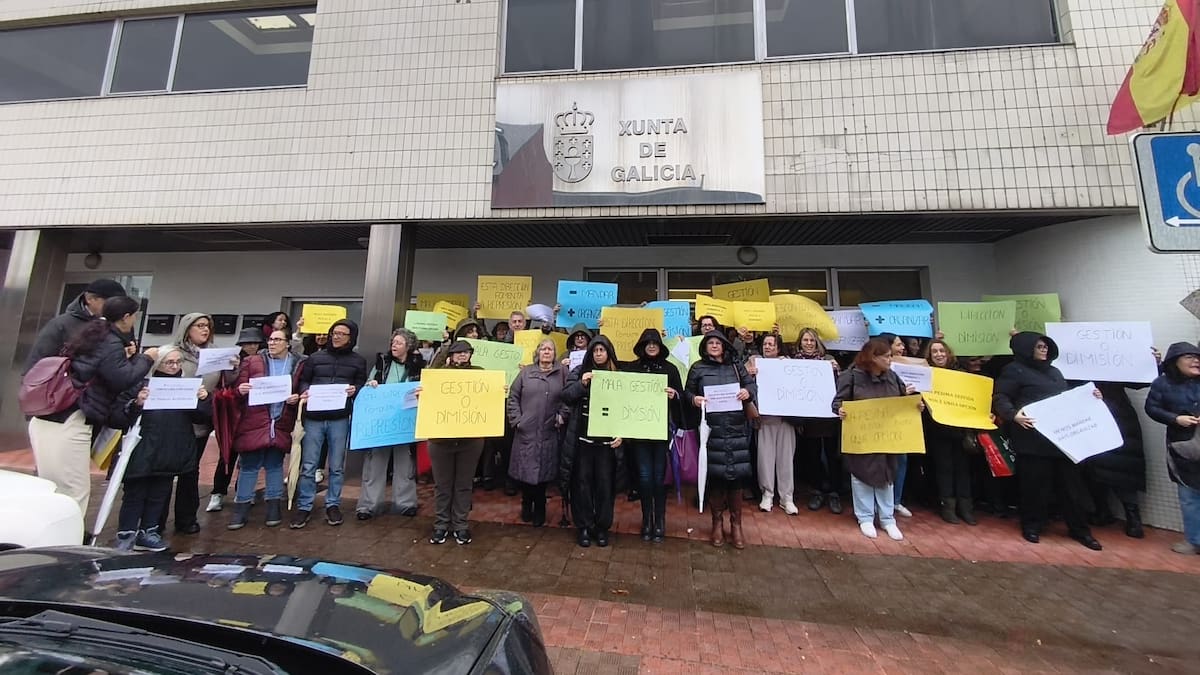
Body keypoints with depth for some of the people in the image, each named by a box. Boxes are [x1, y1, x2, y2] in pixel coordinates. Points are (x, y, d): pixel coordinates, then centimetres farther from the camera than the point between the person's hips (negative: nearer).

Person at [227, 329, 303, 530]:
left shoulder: (299, 364, 4)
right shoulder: (251, 362, 6)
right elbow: (237, 389, 5)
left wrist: (297, 398, -12)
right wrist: (240, 390, -17)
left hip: (281, 423, 0)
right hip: (254, 422, 0)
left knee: (275, 465, 10)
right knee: (248, 466, 4)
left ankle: (274, 508, 21)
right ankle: (241, 509, 17)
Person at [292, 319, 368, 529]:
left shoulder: (358, 361, 7)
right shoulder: (316, 357, 9)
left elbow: (362, 385, 7)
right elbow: (303, 380, 11)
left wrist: (355, 390, -15)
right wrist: (304, 392, -9)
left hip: (340, 419, -1)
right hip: (314, 417, 1)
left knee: (336, 466, 8)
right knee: (308, 466, 5)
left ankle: (333, 505, 21)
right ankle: (304, 507, 18)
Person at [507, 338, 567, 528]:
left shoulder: (562, 372, 3)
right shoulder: (526, 372, 6)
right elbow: (513, 397, 5)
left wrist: (562, 416, -8)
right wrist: (516, 419, -2)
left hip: (549, 433, -1)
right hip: (526, 431, 1)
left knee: (543, 471, 6)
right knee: (525, 470, 7)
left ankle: (539, 510, 26)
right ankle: (526, 505, 31)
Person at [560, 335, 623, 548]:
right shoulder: (579, 372, 4)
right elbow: (565, 397, -2)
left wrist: (621, 434, -6)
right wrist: (581, 383, -18)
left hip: (607, 440, 0)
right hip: (582, 437, 0)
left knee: (605, 483, 9)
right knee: (582, 482, 8)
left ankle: (602, 527, 26)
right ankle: (584, 526, 24)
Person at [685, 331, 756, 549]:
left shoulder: (736, 366, 11)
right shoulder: (698, 368, 7)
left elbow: (752, 384, 10)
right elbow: (687, 391, 8)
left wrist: (748, 392, -12)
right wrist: (693, 399, -13)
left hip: (736, 429, 1)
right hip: (711, 429, -1)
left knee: (736, 474, 1)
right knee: (714, 474, 2)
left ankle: (736, 524, 20)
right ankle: (717, 522, 21)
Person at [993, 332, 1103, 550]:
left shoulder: (1054, 371, 21)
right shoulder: (1014, 370, -4)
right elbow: (999, 398, -12)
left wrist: (1090, 398, 10)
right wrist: (1013, 415, -27)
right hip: (1033, 439, -7)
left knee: (1070, 483, 10)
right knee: (1035, 484, 0)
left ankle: (1079, 529, 23)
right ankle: (1032, 526, 14)